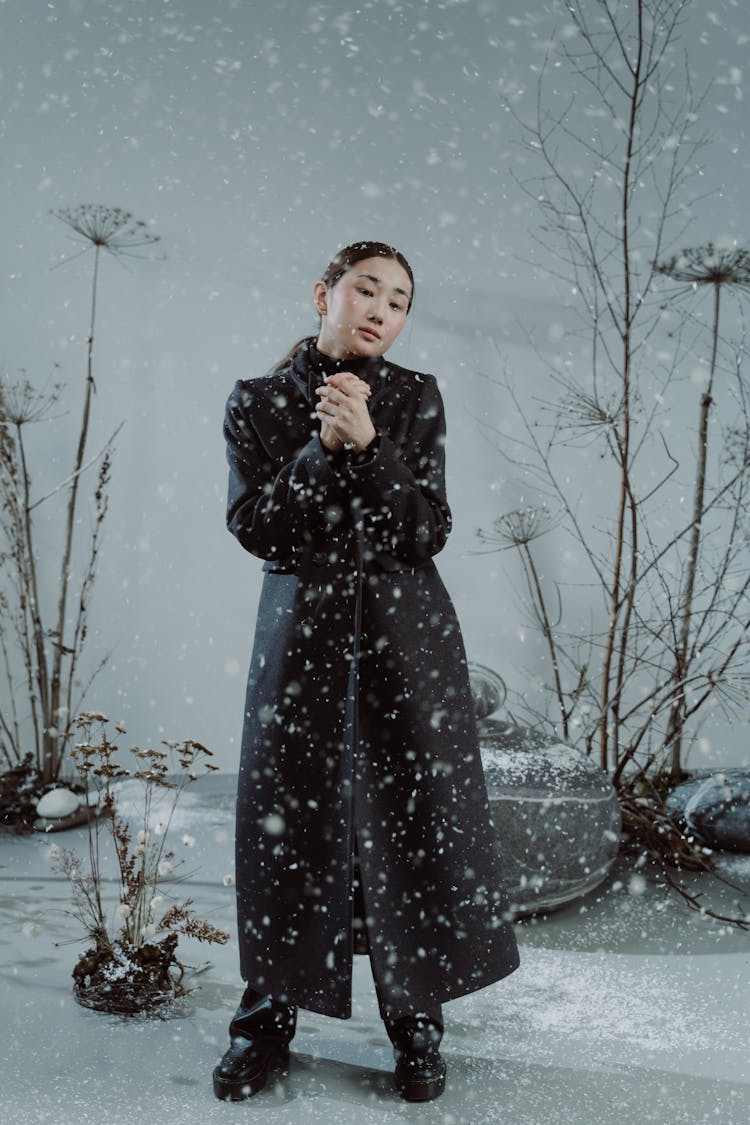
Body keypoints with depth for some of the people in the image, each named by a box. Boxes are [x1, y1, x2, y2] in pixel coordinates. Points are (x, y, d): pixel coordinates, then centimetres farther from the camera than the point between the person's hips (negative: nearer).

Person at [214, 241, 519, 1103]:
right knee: (285, 816, 5)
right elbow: (254, 526, -6)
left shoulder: (415, 397, 4)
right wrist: (323, 450, -17)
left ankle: (416, 1025, 20)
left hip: (405, 637, 0)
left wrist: (368, 446, -18)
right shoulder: (257, 401, 4)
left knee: (413, 816, 2)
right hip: (300, 632, 0)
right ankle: (267, 1020, 23)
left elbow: (427, 532, -5)